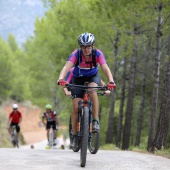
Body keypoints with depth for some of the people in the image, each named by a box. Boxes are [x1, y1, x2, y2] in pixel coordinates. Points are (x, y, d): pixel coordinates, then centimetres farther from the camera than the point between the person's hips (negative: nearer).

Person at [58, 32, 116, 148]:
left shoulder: (98, 54, -25)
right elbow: (67, 67, -42)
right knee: (76, 107, -10)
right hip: (78, 79, 0)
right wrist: (61, 79, -61)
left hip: (93, 77, 0)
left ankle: (96, 121, -27)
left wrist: (111, 81, -55)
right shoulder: (76, 54, -28)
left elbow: (105, 68, -37)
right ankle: (75, 136, 7)